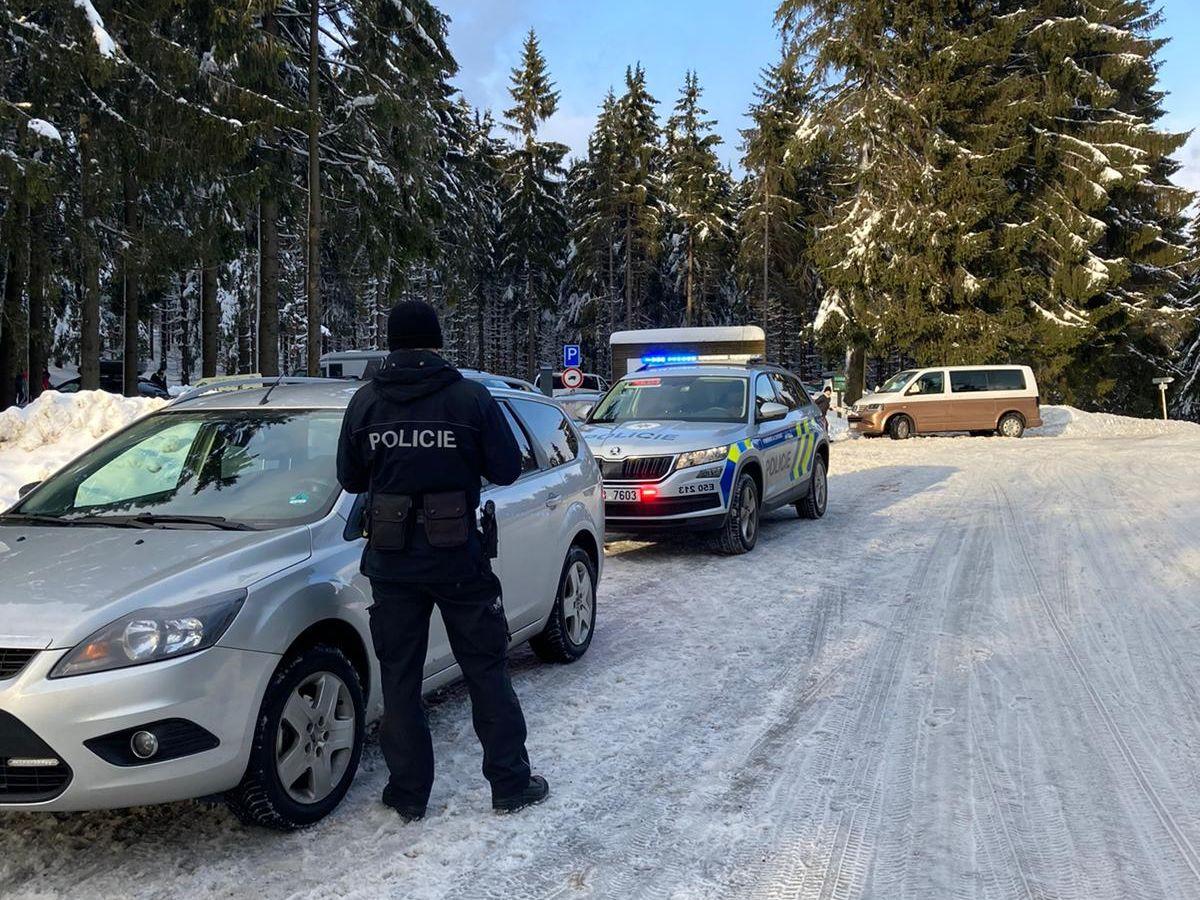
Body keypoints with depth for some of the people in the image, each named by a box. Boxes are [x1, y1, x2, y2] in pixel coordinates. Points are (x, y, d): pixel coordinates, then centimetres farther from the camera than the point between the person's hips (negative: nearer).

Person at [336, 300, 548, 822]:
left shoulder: (366, 401, -1)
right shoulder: (470, 397, -8)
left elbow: (350, 479, 6)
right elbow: (506, 470, -5)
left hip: (390, 559, 2)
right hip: (458, 557, -1)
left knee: (399, 678, 12)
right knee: (486, 670, 11)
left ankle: (408, 794, 19)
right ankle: (511, 784, 18)